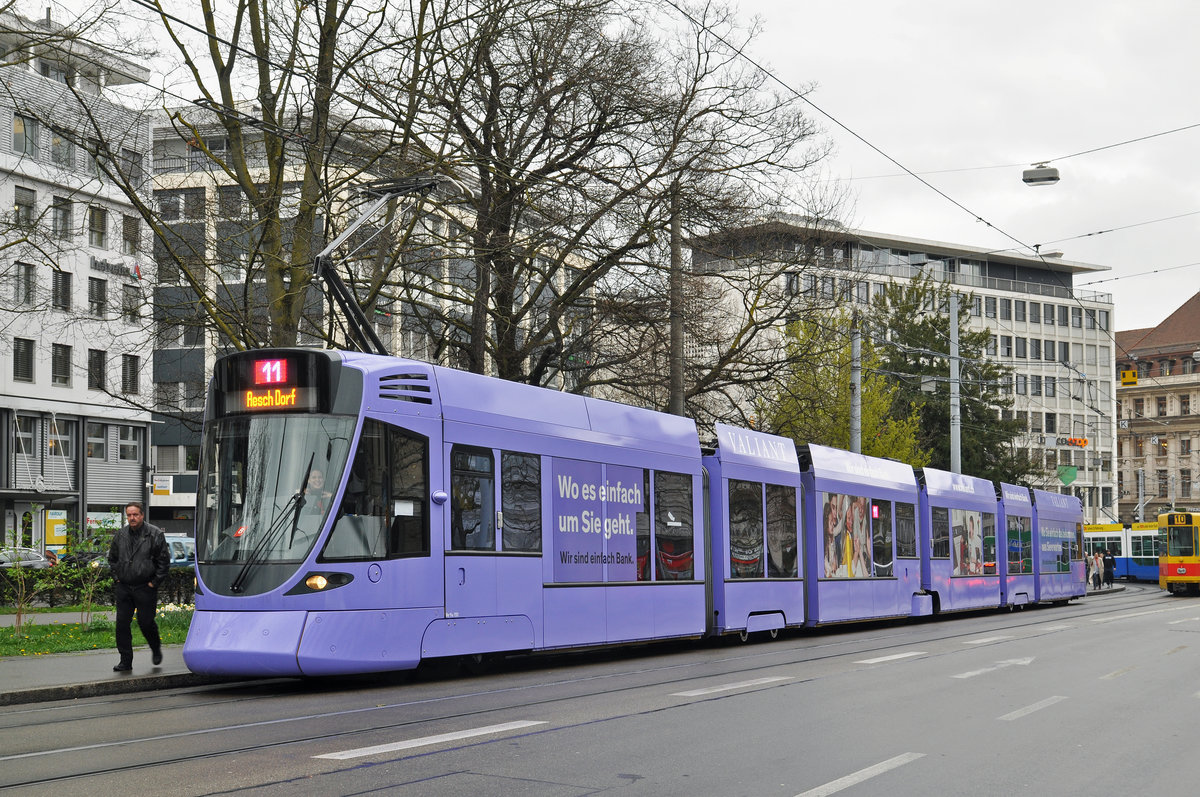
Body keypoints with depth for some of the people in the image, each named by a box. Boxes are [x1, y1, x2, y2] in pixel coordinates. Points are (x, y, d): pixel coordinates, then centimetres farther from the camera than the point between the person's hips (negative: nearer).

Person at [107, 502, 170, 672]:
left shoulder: (155, 535, -6)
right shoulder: (121, 534, 7)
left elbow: (164, 561, -4)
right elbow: (112, 558, 21)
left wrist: (154, 582, -7)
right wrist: (117, 578, 10)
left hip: (145, 588, -4)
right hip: (123, 587, 4)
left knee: (146, 623, 0)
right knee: (122, 623, -1)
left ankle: (156, 649, 29)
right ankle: (125, 661, 6)